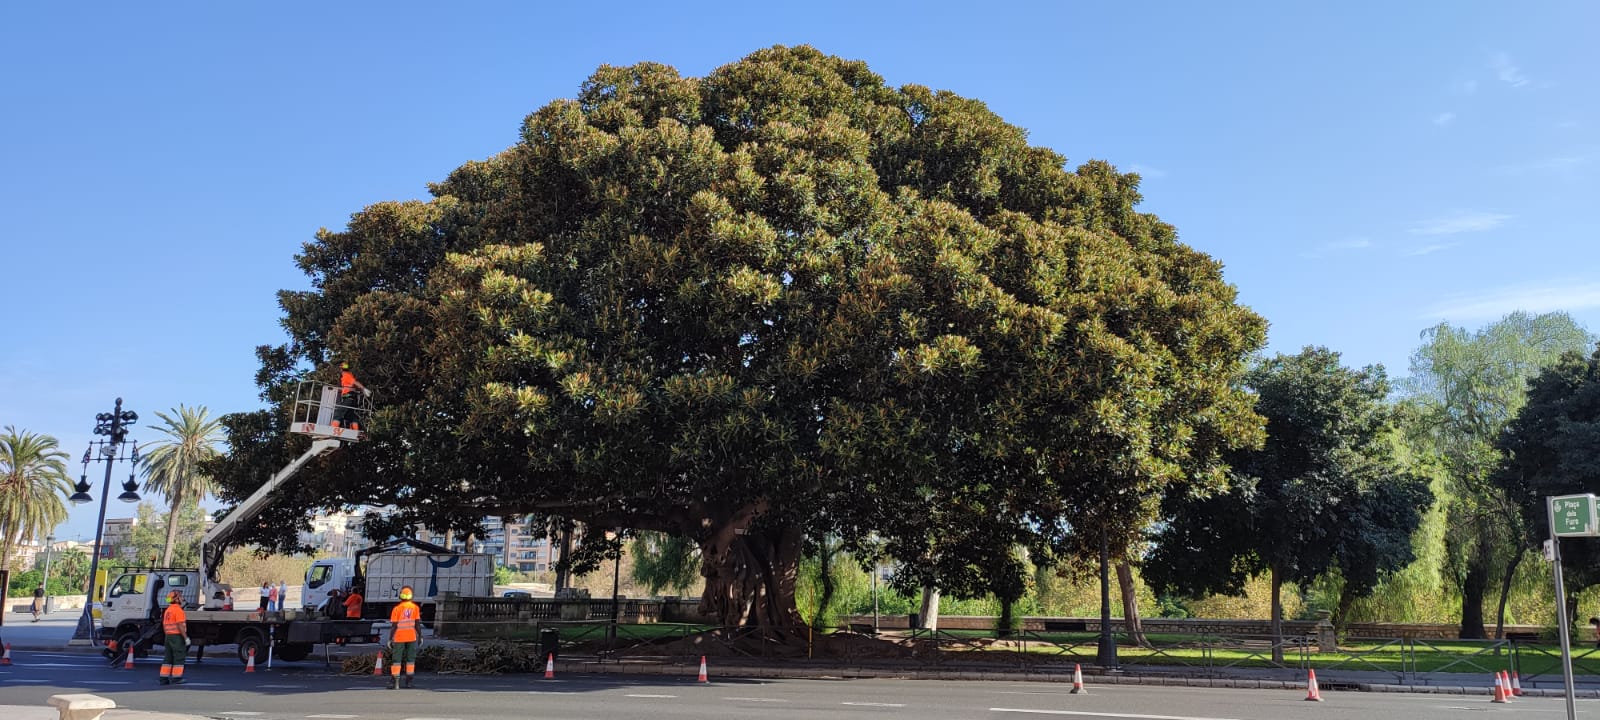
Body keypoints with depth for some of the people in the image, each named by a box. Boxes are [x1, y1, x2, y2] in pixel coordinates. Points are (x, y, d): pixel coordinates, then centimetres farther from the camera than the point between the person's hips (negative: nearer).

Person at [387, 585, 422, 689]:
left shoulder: (397, 608, -10)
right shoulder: (415, 607, -4)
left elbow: (394, 626, -10)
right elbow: (417, 624, -2)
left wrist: (390, 639, -3)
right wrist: (420, 637, 7)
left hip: (399, 637, -2)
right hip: (412, 637, 2)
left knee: (396, 660, 6)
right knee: (410, 659, 13)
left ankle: (396, 682, -1)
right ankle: (409, 681, 15)